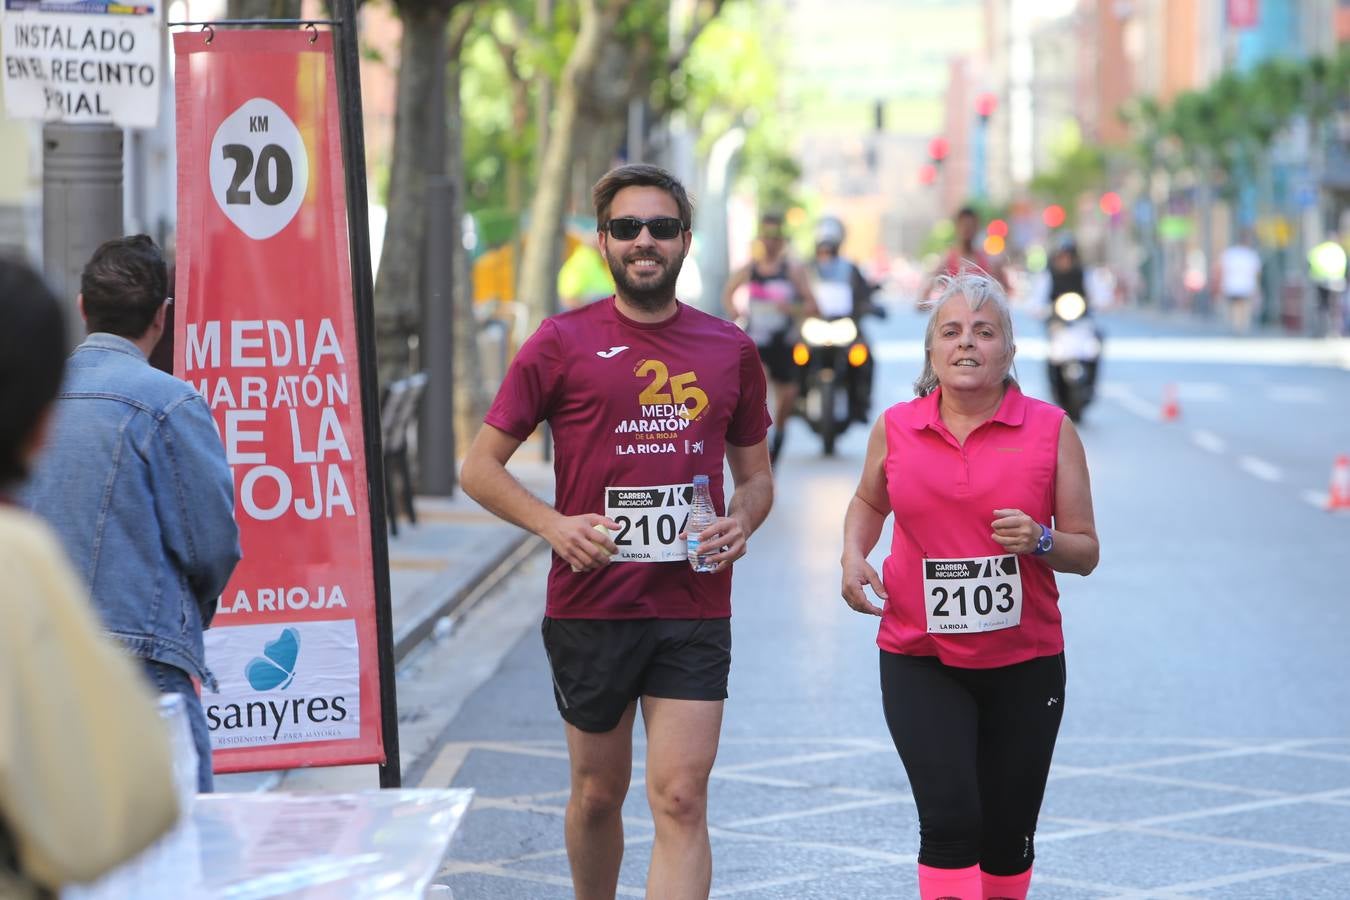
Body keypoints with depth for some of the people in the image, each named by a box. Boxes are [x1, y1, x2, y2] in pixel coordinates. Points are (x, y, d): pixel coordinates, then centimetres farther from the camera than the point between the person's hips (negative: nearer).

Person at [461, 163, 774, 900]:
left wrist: (741, 521, -5)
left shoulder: (729, 349, 7)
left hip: (694, 611, 1)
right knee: (598, 791, 13)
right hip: (591, 609, -1)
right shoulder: (564, 342, -1)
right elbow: (480, 466, 1)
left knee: (680, 801, -7)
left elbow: (756, 474, 18)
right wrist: (554, 525, -16)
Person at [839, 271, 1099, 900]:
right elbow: (868, 501, 23)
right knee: (950, 818, -17)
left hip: (1024, 663, 0)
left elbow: (1086, 551, 2)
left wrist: (1041, 541, -19)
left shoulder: (1051, 430, -2)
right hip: (919, 660, 0)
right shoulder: (895, 429, 2)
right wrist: (853, 556, 4)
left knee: (1008, 838, 7)